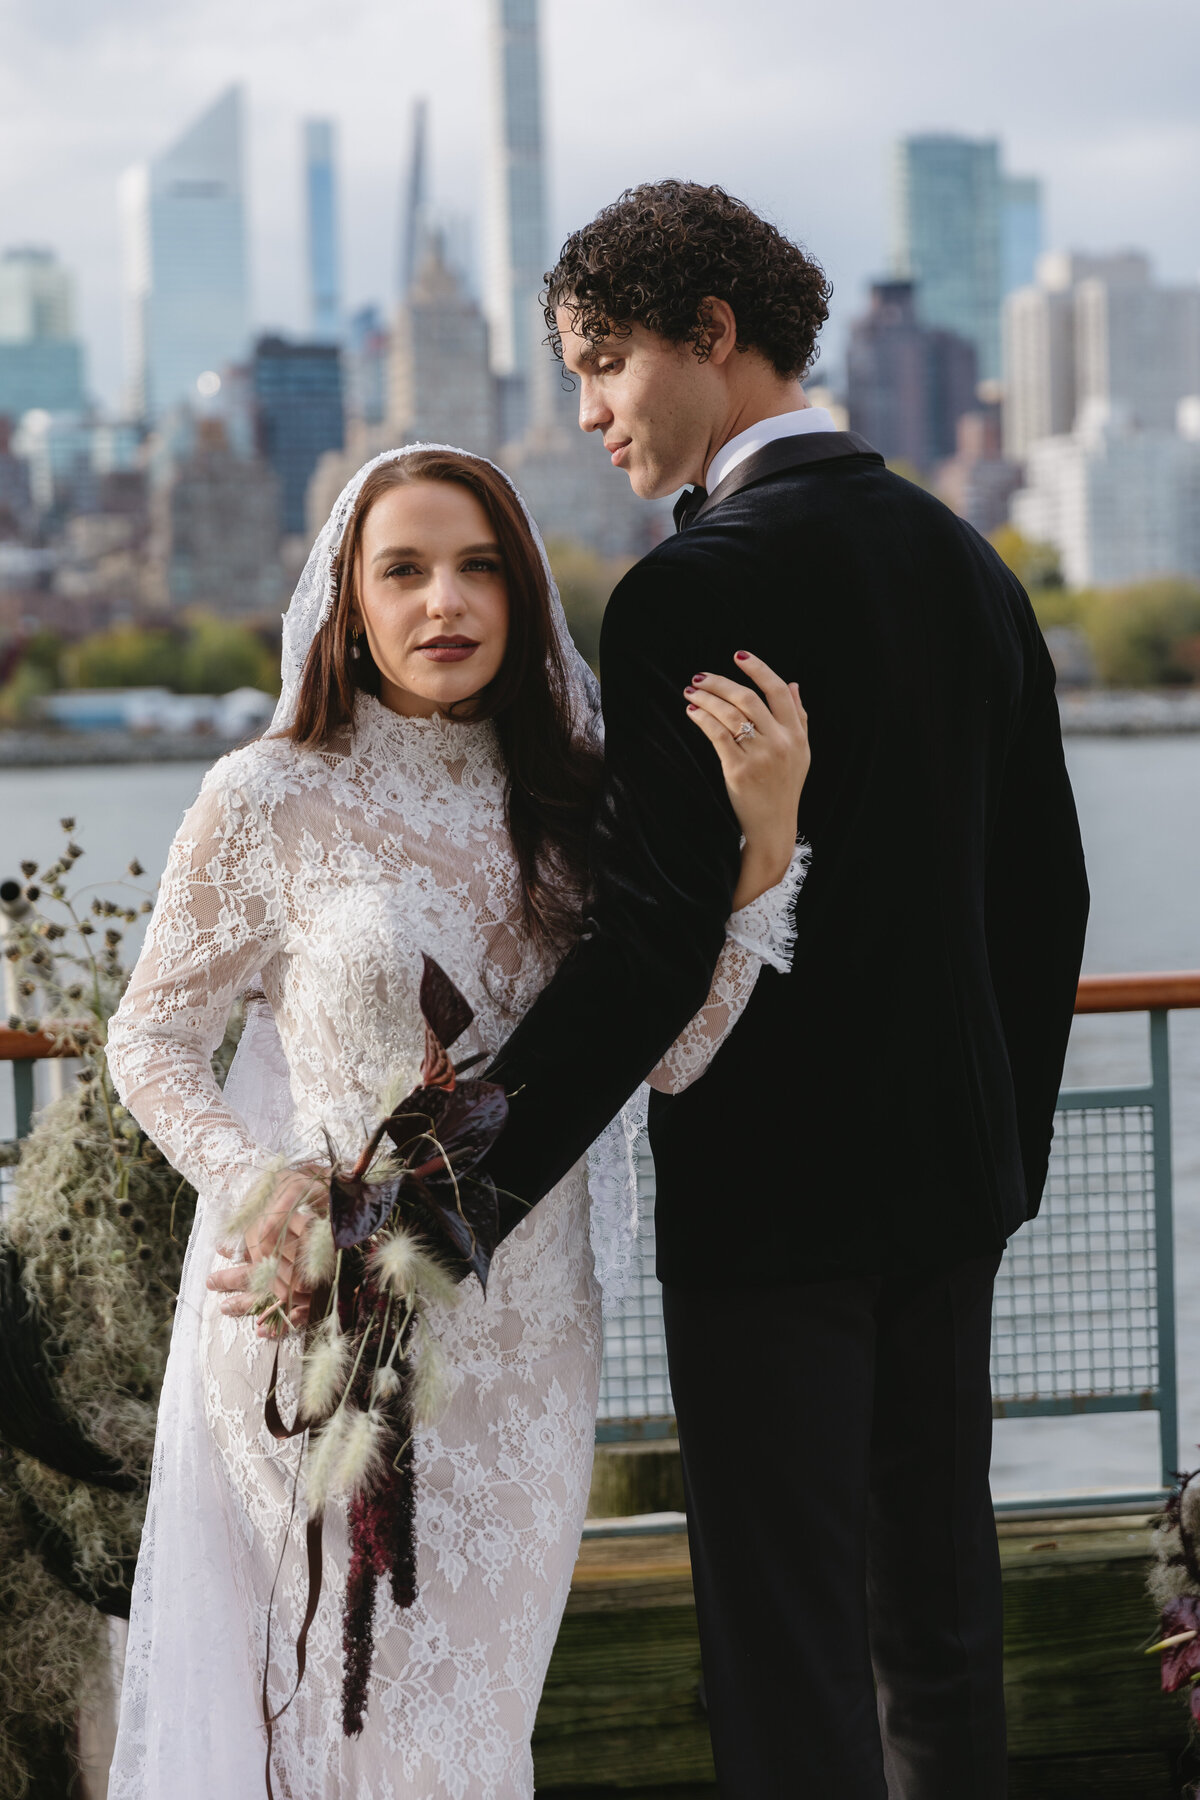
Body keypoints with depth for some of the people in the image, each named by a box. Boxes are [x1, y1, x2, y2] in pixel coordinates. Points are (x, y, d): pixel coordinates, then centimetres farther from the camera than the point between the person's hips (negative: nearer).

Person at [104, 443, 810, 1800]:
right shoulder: (270, 799, -10)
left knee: (484, 1684, 19)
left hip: (522, 1328, 4)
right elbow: (148, 1039, -2)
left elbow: (668, 1052, -8)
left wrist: (766, 836, -19)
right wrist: (253, 1180, -20)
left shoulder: (562, 799, 1)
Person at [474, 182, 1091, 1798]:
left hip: (770, 1190, -8)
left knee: (787, 1647, -1)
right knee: (938, 1615, 17)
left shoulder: (694, 594, -16)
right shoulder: (969, 563, 9)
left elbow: (648, 948, -23)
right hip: (954, 1174, 8)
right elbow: (1046, 894, 14)